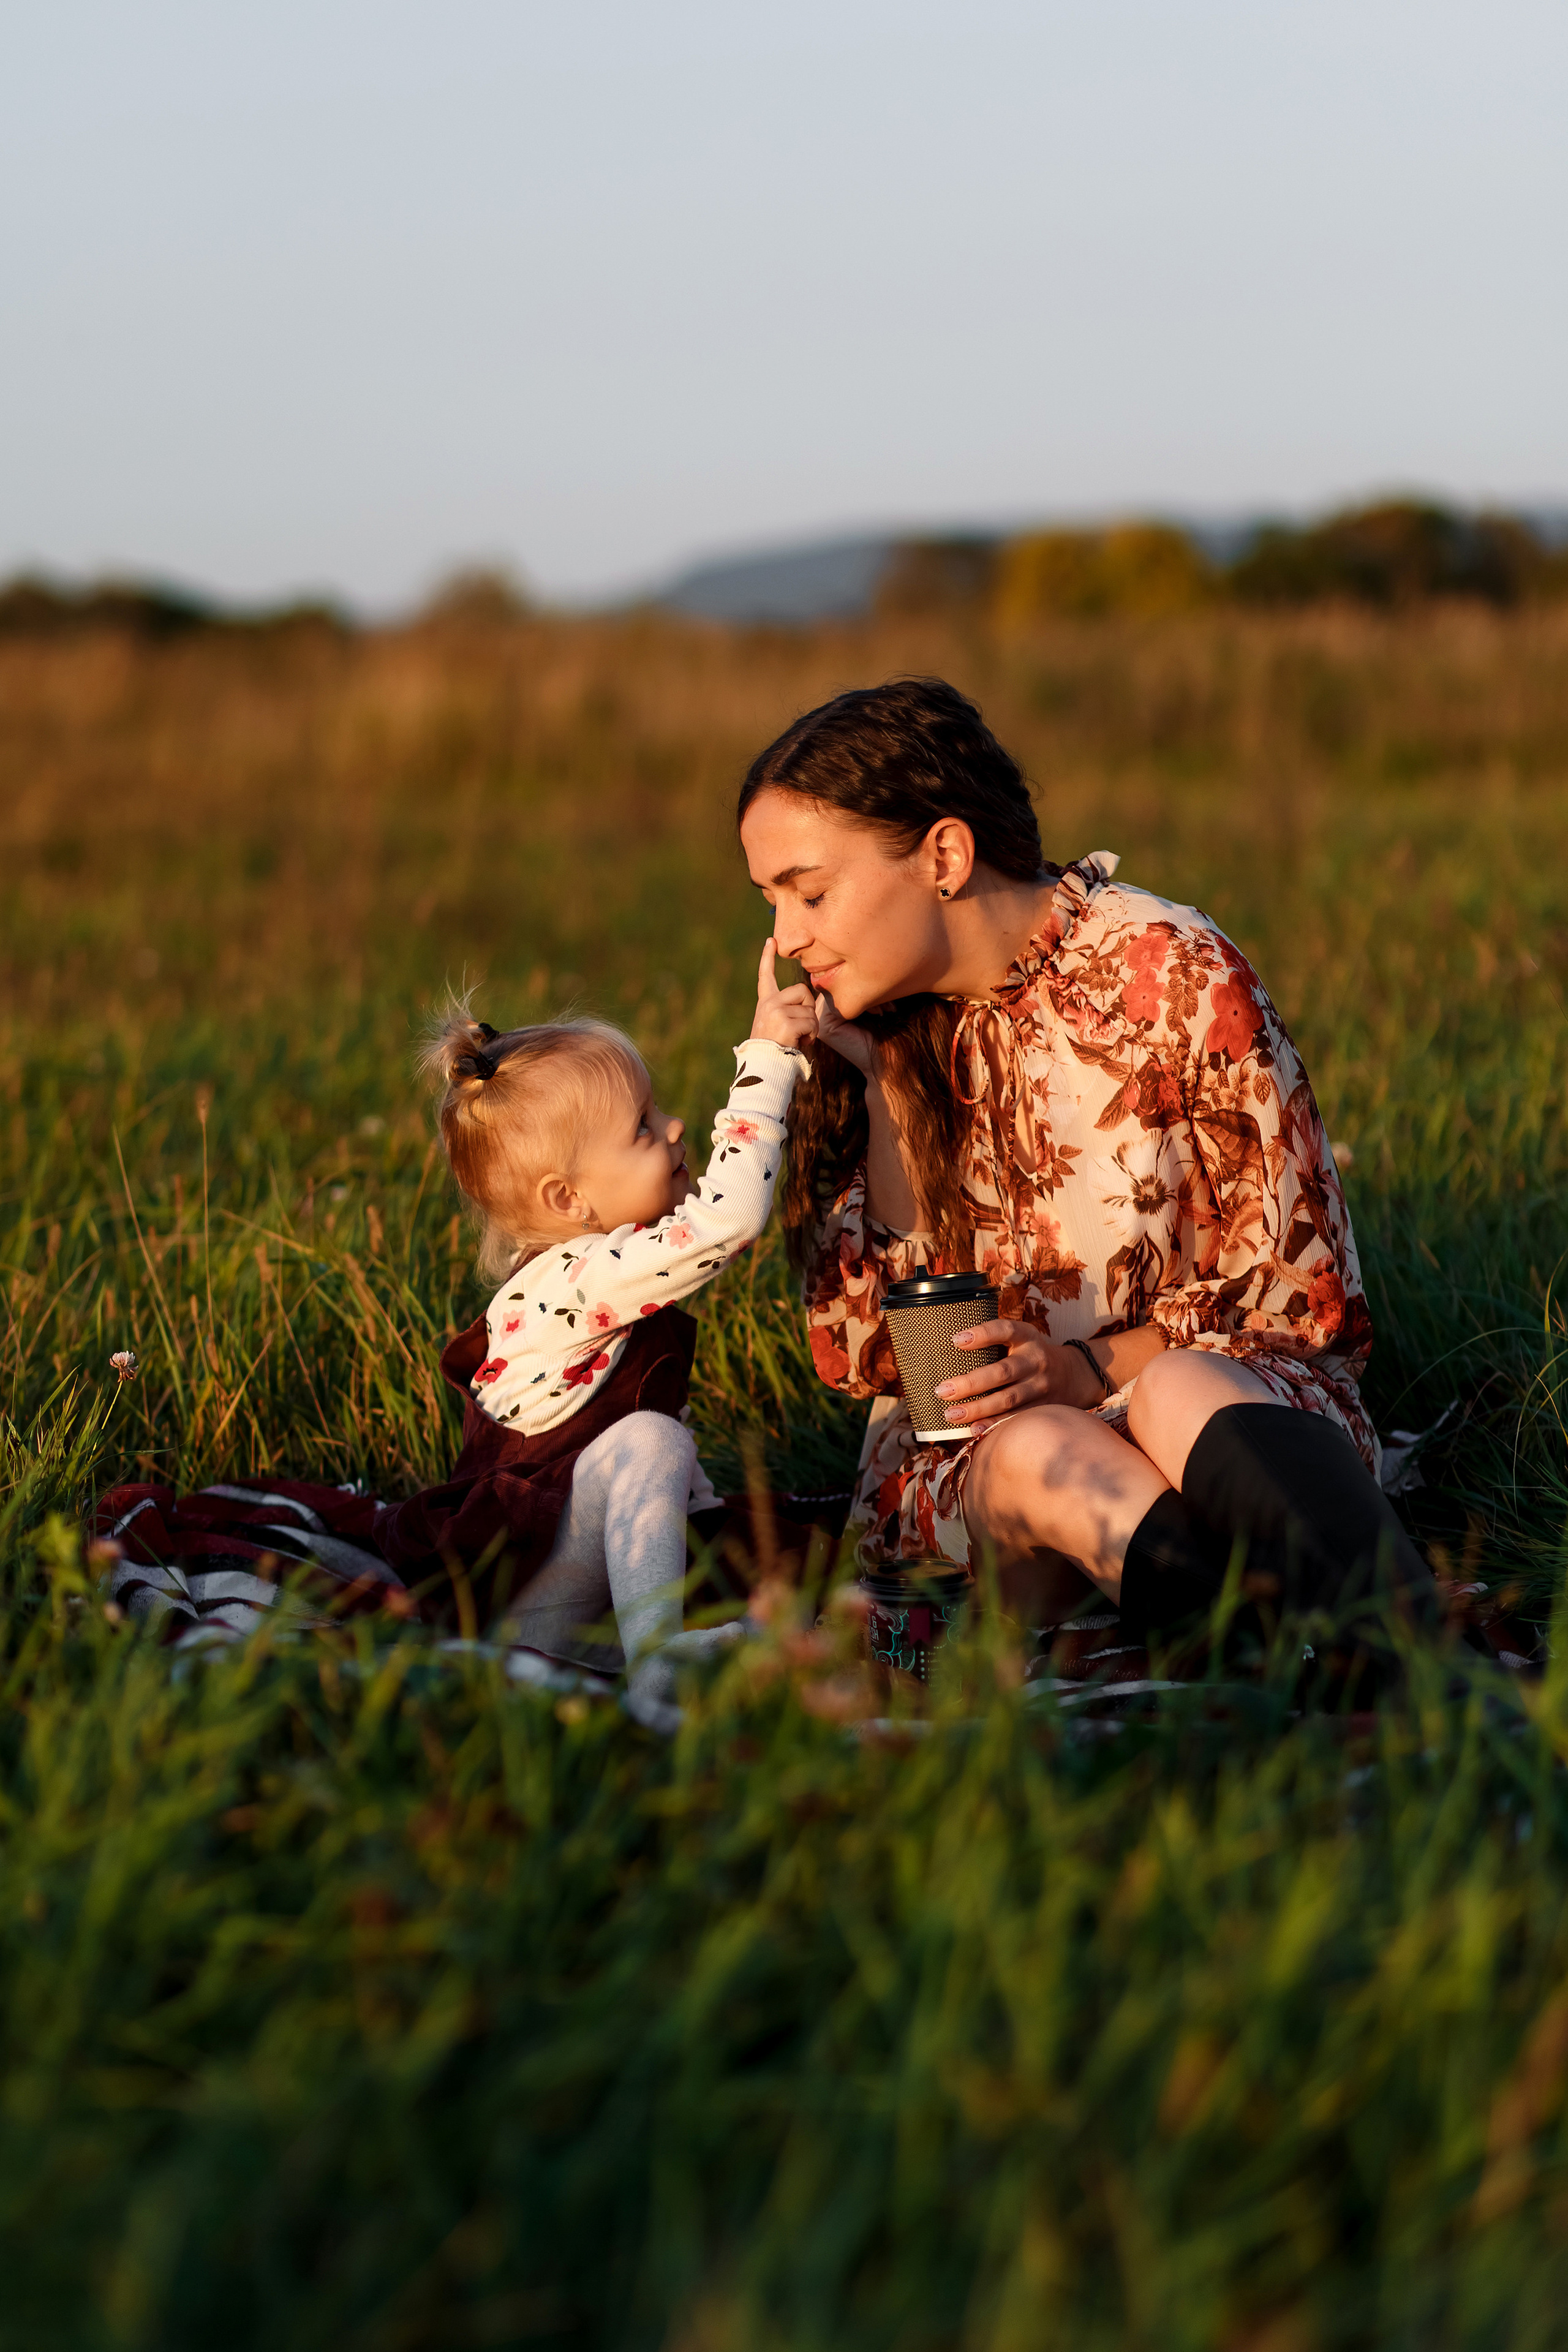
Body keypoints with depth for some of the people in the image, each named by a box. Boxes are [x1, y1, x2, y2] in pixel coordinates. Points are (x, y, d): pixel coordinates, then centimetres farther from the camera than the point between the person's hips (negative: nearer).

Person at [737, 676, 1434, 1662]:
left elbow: (1301, 1293, -3)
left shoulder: (1173, 976, -6)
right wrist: (889, 1091, -7)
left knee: (1179, 1396, -37)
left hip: (1225, 1383, -2)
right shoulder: (873, 1033, 4)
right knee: (1034, 1454, -34)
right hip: (970, 1442, 2)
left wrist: (1094, 1368, -19)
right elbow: (866, 1356, 2)